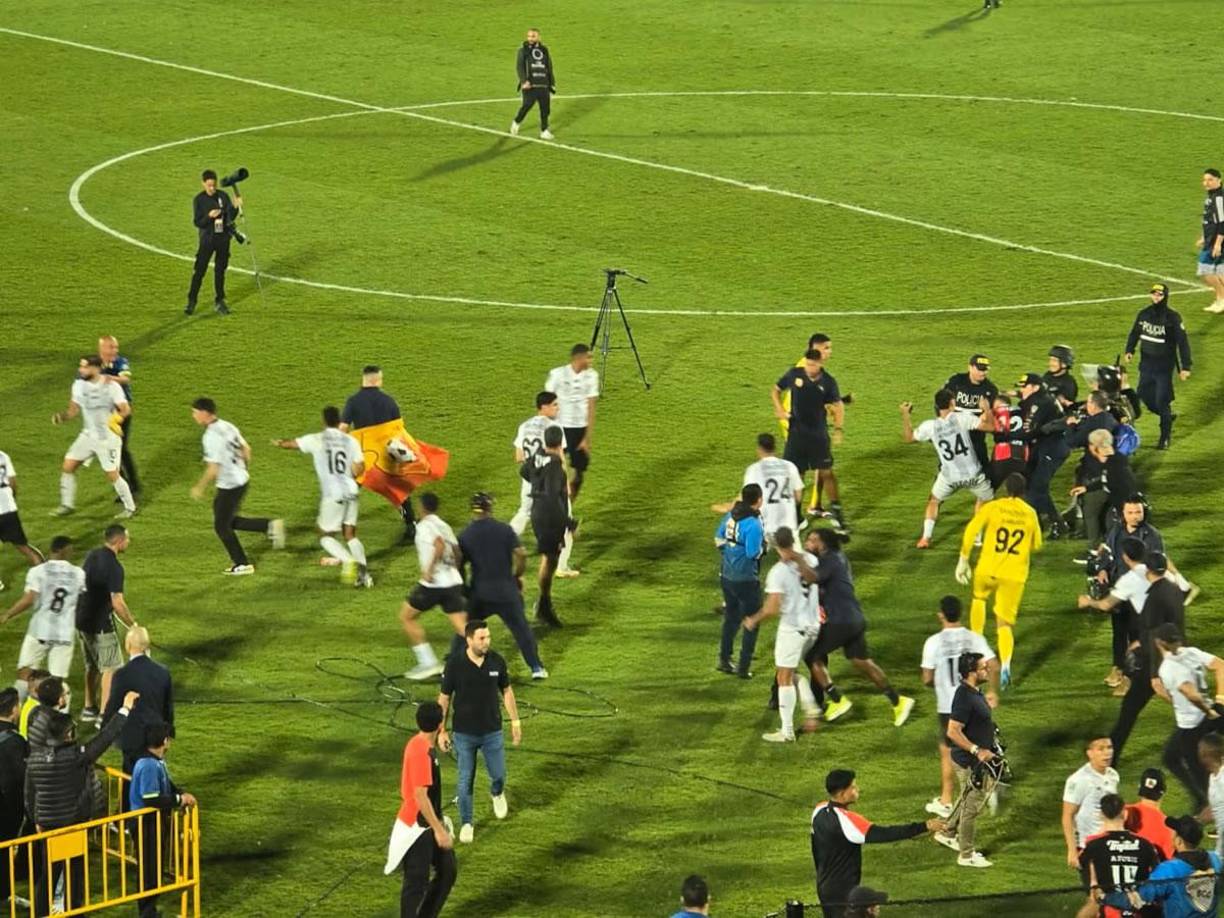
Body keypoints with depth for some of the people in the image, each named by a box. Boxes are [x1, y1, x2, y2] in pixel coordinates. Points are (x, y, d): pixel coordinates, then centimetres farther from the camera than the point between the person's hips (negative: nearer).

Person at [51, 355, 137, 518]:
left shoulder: (111, 387, -17)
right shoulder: (79, 385, -1)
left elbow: (126, 409, -19)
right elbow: (74, 409, 8)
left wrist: (117, 418, -40)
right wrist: (62, 416, -12)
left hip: (108, 438, -5)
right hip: (88, 436, 5)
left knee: (112, 475, -3)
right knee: (68, 466, 0)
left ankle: (130, 507, 16)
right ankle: (67, 505, 15)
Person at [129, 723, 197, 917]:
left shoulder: (157, 761, 5)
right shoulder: (149, 766, -26)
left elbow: (166, 786, 17)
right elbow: (151, 800, -29)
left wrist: (181, 795, -1)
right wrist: (179, 800, -19)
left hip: (158, 821, 10)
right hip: (147, 824, -10)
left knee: (155, 866, 18)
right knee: (149, 869, 0)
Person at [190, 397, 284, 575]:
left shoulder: (211, 436, -23)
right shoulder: (227, 427, 4)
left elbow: (213, 469, -23)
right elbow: (246, 449, 13)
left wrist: (200, 488, -10)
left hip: (229, 486, -9)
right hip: (242, 479, 9)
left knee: (221, 526, 8)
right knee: (230, 522, 21)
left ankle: (242, 564, 17)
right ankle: (270, 526, 14)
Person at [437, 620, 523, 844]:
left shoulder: (496, 661, -8)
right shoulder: (455, 664, -15)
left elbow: (506, 691, 6)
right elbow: (444, 698, -5)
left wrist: (515, 721, 7)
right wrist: (441, 731, -4)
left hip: (492, 732, 2)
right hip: (464, 733, -2)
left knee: (498, 775, 10)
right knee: (465, 780, 5)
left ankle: (497, 793, 46)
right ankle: (466, 824, 20)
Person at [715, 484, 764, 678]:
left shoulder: (731, 515, 1)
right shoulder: (753, 525, -23)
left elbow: (718, 538, 10)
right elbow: (754, 553, -24)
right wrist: (763, 545, -5)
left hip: (727, 575, 7)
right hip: (746, 580, -7)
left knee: (731, 618, 23)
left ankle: (724, 660, 30)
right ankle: (744, 667, 7)